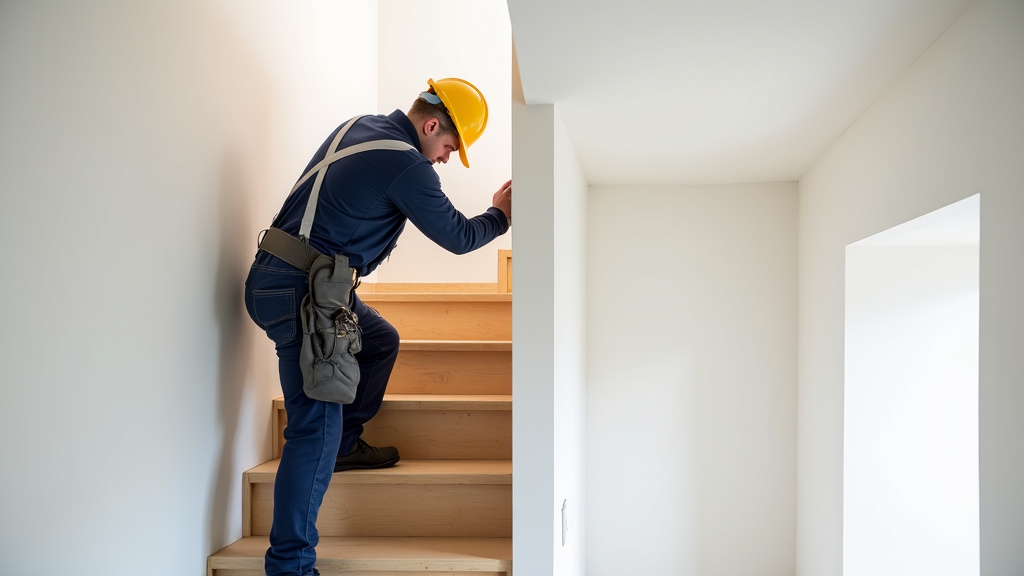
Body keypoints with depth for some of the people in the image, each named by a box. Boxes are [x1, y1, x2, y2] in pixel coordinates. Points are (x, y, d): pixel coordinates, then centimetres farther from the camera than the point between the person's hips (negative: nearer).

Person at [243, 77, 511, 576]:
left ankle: (345, 445, 32)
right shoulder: (406, 166, -17)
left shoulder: (361, 125, 10)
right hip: (299, 291, -10)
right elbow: (458, 238, -7)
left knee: (380, 342, 26)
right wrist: (500, 215, 12)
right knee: (316, 426, -10)